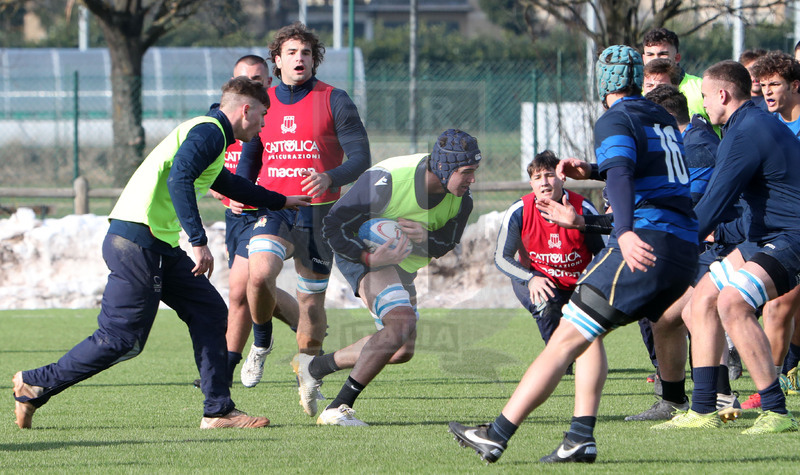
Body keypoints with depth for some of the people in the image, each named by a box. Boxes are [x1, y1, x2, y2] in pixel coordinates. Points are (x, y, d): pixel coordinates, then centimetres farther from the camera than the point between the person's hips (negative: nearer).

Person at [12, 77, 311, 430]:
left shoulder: (210, 134, 24)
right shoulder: (209, 132, -8)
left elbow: (230, 186, 44)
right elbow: (179, 179, -25)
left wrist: (283, 201, 53)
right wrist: (198, 242, -27)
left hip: (160, 248, 11)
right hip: (137, 242, -11)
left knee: (210, 312, 6)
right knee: (122, 339, -9)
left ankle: (218, 410, 7)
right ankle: (35, 385, 3)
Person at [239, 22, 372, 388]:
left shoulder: (334, 101, -1)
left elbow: (361, 157, -6)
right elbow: (249, 158, 21)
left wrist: (330, 178, -27)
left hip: (317, 213, -1)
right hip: (273, 210, 2)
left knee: (311, 301, 3)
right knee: (259, 275, -27)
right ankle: (261, 345, 0)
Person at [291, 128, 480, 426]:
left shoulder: (462, 198, -15)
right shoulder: (385, 181, -33)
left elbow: (445, 246, -1)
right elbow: (333, 226, -24)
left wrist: (424, 237, -25)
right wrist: (371, 258, -37)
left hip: (405, 264, 8)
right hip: (362, 252, -8)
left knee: (403, 350, 10)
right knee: (402, 322, -30)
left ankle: (314, 367, 28)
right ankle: (337, 409, -24)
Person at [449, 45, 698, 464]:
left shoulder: (615, 121, -3)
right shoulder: (664, 119, 22)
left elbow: (620, 176, -22)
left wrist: (626, 232, -38)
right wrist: (592, 172, 43)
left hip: (645, 244, -8)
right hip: (685, 252, 8)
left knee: (568, 336, -7)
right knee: (587, 331, 20)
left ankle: (496, 436, -10)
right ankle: (581, 438, 7)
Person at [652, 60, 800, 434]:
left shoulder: (746, 134, -18)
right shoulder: (756, 124, 16)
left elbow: (714, 203, -20)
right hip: (765, 237, 11)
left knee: (732, 302, -27)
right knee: (704, 299, 10)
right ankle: (702, 411, 12)